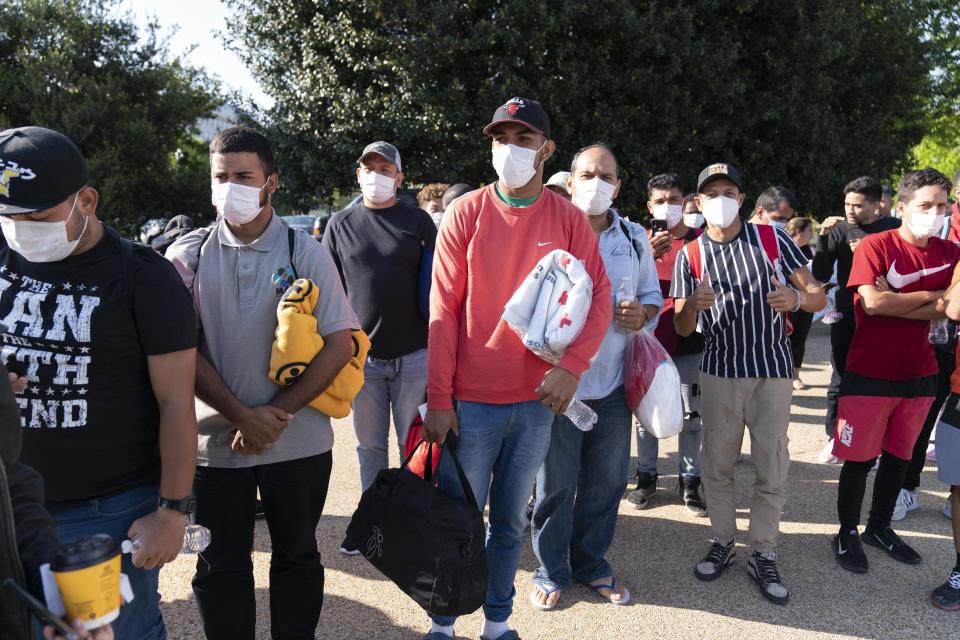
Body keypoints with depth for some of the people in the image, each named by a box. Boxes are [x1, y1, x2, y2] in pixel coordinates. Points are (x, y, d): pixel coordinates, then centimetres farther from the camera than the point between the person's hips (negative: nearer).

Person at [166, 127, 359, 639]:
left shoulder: (304, 252, -3)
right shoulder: (188, 255, 1)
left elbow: (340, 343, -8)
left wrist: (279, 414, -14)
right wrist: (241, 416, -13)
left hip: (298, 440, -1)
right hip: (215, 439, 1)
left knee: (296, 556, 15)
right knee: (220, 564, 13)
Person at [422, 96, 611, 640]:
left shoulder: (569, 219, 0)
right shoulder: (466, 213, -4)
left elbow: (600, 297, -1)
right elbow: (444, 310, -6)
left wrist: (572, 368, -17)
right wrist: (438, 399, -9)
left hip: (537, 399, 2)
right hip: (470, 399, -1)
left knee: (511, 520, 15)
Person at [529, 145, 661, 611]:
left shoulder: (635, 238, 10)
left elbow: (653, 296, 15)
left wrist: (642, 314, -6)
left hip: (612, 381, 4)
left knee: (606, 481, 13)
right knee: (556, 482, 6)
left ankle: (592, 563, 33)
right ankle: (551, 570, 25)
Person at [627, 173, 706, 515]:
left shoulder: (700, 241, 2)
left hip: (689, 343, 0)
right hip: (649, 341, 1)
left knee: (691, 415, 6)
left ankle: (689, 480, 19)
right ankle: (646, 476, 23)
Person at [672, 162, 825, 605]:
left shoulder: (772, 238, -2)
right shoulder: (690, 255, 0)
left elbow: (819, 298, -2)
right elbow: (682, 329, -1)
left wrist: (797, 297, -25)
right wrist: (693, 303, -24)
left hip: (772, 370, -1)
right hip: (719, 371, 1)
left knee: (772, 469, 3)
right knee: (717, 465, 9)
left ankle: (763, 555, 18)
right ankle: (722, 542, 26)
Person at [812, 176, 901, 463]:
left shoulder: (894, 229, 0)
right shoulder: (839, 230, -1)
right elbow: (821, 276, -4)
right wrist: (823, 238, -15)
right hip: (847, 318, 0)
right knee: (840, 380, 4)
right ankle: (833, 436, 16)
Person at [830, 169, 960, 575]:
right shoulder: (875, 246, -10)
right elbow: (872, 302, -22)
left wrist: (895, 302, -19)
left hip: (919, 374, 5)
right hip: (869, 374, -5)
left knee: (899, 455, 15)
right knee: (860, 457, 3)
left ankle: (879, 527, 33)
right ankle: (847, 533, 20)